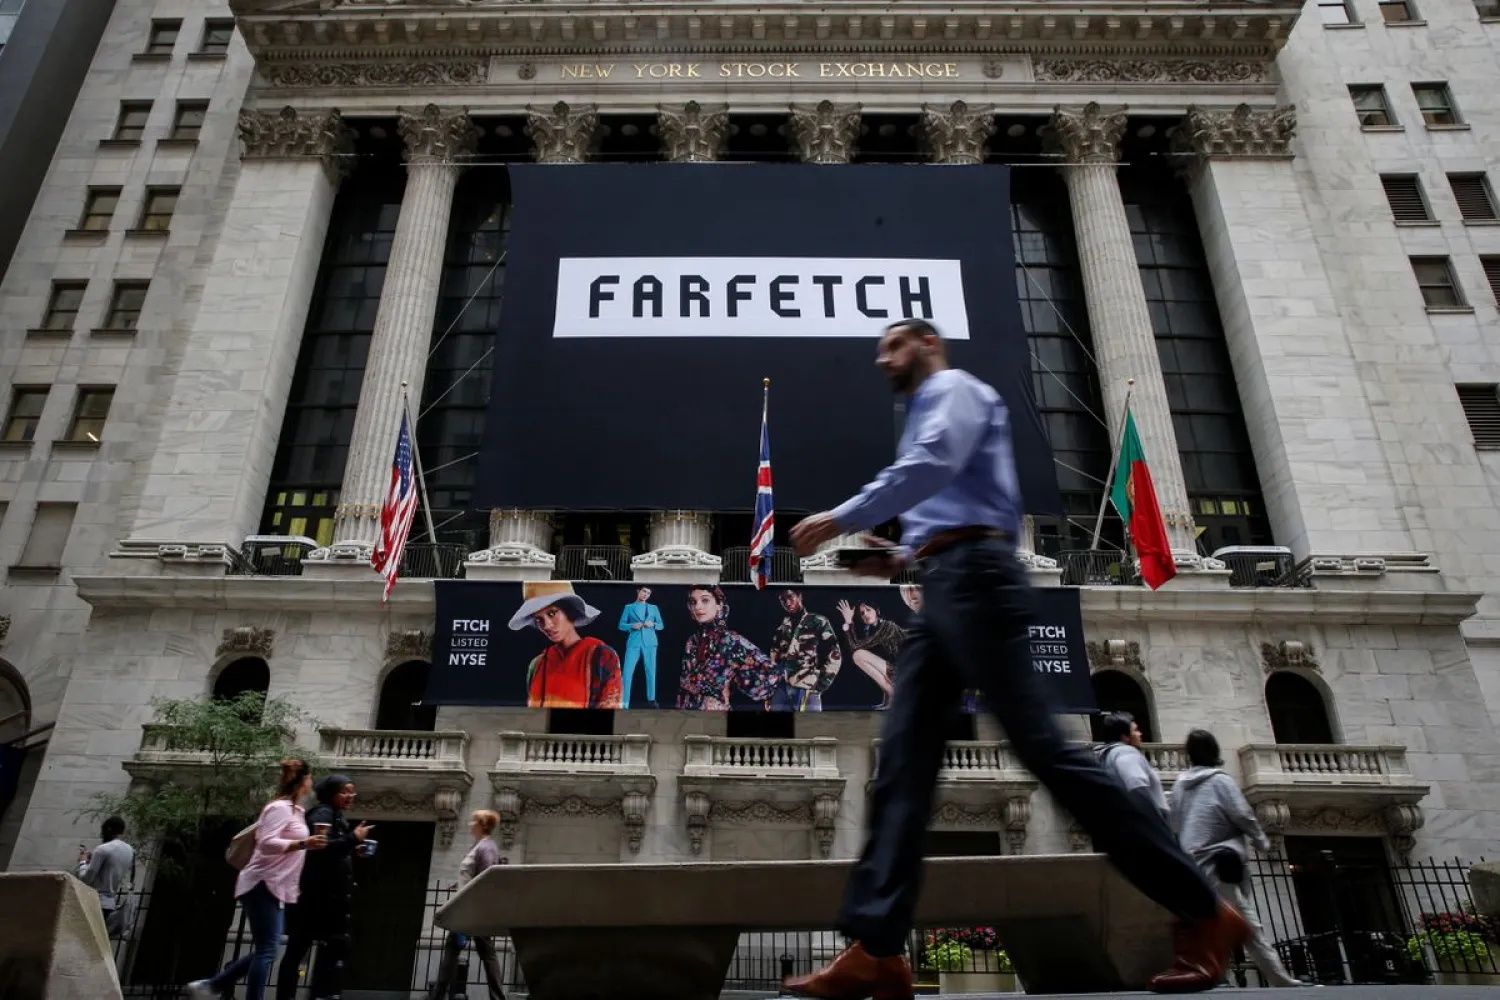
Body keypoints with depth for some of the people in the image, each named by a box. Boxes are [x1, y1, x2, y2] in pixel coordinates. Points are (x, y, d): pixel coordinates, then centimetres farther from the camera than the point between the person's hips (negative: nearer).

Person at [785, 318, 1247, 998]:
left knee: (1042, 747, -12)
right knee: (904, 759, -3)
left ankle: (1201, 911, -3)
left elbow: (933, 465, -16)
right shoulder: (929, 410, 33)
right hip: (943, 590, 10)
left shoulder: (953, 387, 5)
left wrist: (842, 519, -13)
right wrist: (901, 557, 20)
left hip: (972, 578, -10)